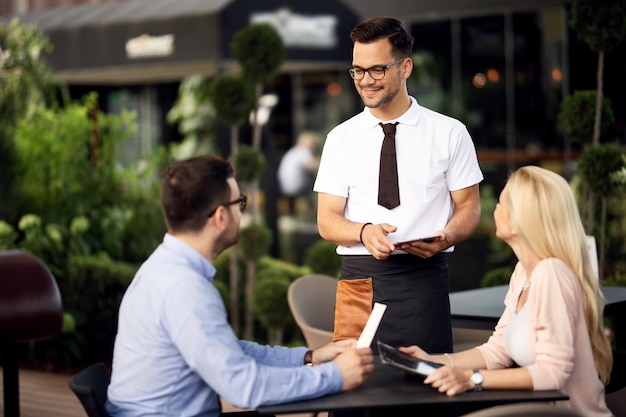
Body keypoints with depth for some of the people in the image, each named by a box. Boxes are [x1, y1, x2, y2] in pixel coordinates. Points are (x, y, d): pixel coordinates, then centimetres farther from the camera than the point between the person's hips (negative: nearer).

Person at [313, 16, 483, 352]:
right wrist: (364, 231, -16)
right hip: (360, 277, 1)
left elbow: (468, 206, 6)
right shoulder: (340, 138, 7)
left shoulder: (450, 133, 4)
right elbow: (327, 220, 5)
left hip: (423, 277, -1)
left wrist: (446, 237, -15)